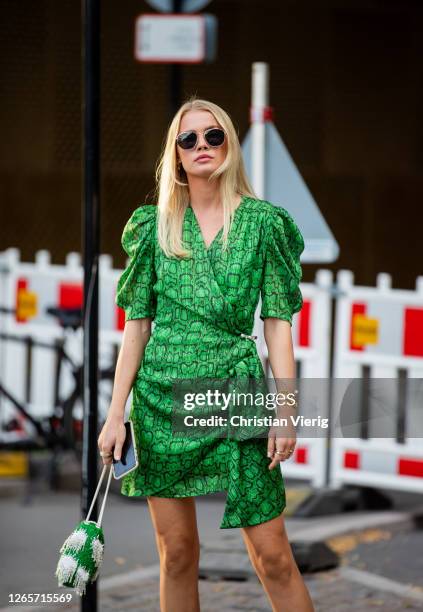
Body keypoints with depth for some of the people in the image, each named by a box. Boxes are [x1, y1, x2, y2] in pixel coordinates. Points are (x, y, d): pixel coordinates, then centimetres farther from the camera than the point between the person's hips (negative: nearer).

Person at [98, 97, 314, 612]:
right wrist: (115, 414, 1)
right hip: (161, 392, 2)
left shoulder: (262, 222, 3)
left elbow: (278, 322, 1)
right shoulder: (156, 226, 7)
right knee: (177, 552, 4)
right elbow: (137, 325, 7)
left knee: (273, 555, -4)